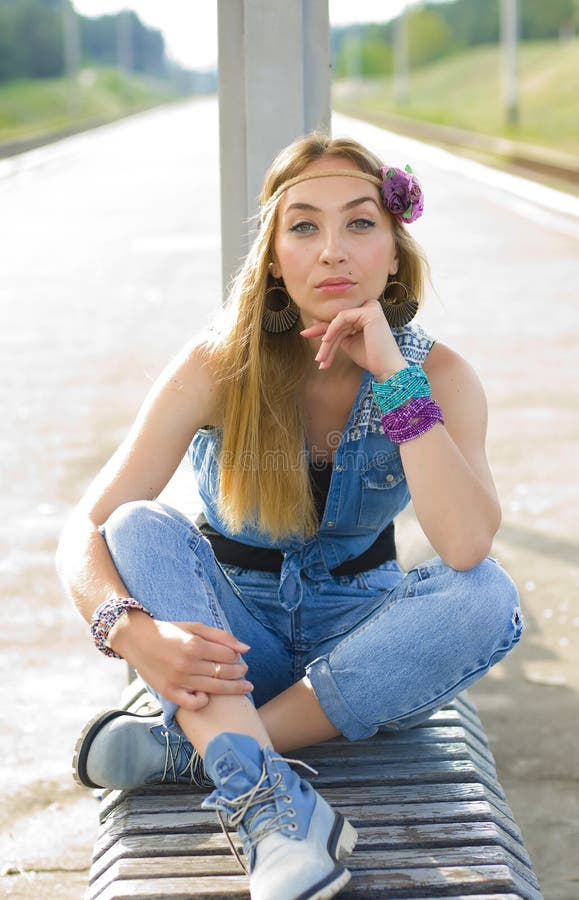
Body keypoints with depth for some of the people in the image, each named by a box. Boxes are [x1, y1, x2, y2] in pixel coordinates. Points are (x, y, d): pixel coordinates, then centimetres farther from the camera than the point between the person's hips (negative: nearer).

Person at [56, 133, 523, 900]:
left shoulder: (437, 374, -13)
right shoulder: (218, 368, -16)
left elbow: (467, 547, -30)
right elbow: (86, 531, -19)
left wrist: (394, 377, -31)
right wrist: (131, 630, -40)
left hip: (358, 640, 1)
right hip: (231, 635, 0)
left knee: (486, 597, -29)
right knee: (141, 529, -27)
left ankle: (191, 746, -25)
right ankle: (270, 806, -44)